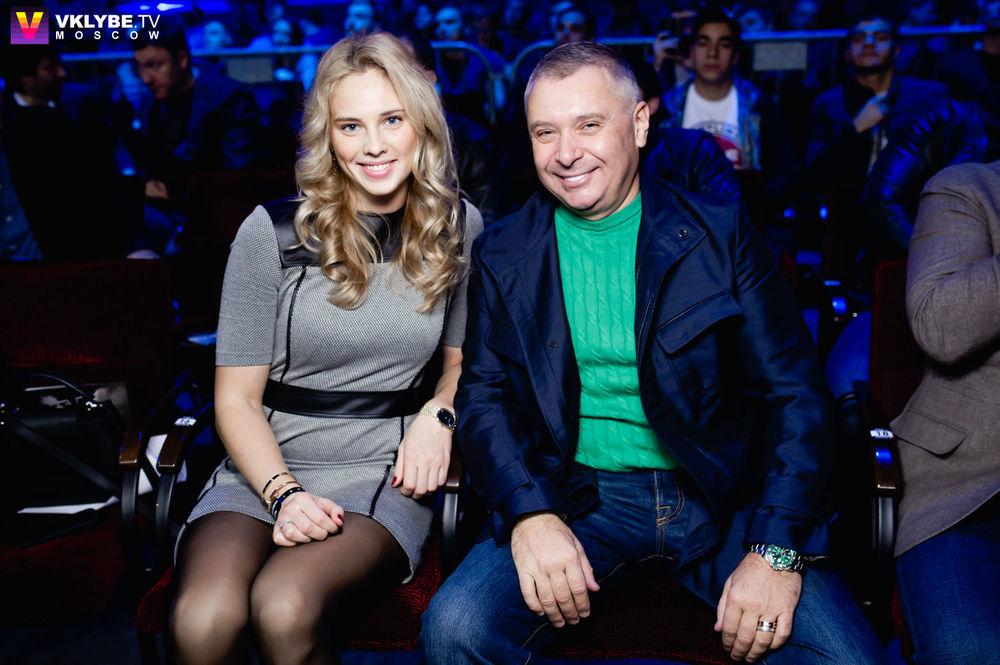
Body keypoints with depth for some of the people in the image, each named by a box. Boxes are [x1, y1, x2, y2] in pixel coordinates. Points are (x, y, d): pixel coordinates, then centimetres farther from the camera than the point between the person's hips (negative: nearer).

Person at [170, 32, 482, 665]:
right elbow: (236, 401, 0)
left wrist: (440, 414, -4)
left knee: (285, 608, -30)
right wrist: (282, 494, -16)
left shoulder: (460, 228, 5)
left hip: (383, 472, 0)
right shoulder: (274, 231, -2)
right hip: (266, 467, 0)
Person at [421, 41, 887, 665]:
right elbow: (485, 396, 3)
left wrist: (776, 550, -15)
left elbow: (795, 394, -2)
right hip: (576, 496, 1)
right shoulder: (503, 255, 5)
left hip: (721, 497, 0)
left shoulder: (721, 232, 0)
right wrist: (529, 513, -17)